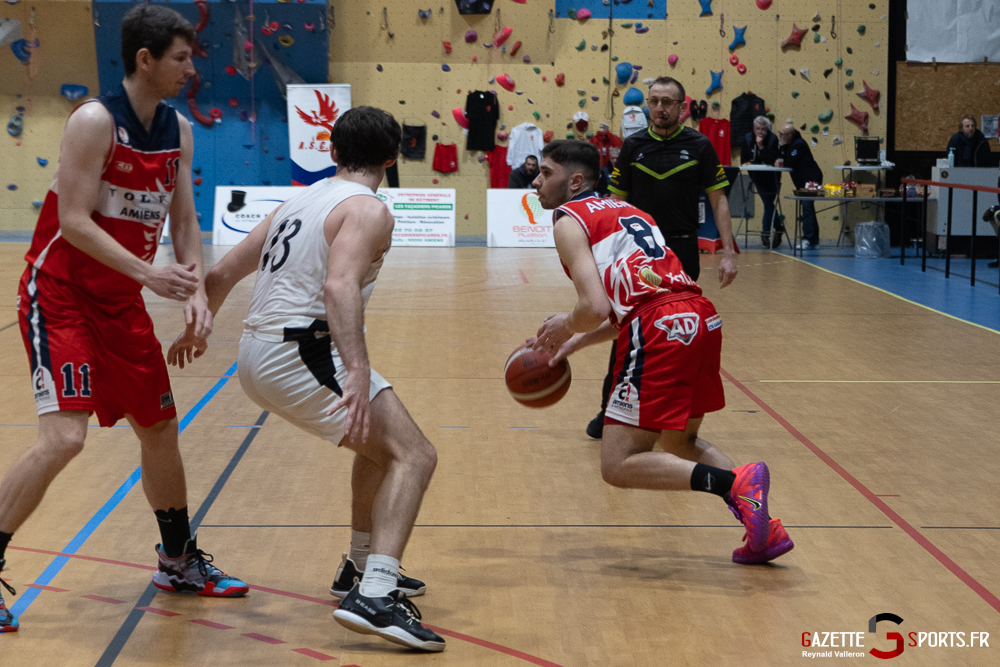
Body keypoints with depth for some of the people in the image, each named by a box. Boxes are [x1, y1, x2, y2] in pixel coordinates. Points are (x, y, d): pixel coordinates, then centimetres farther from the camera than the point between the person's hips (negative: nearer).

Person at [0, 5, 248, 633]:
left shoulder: (179, 130, 5)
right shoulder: (95, 121, -17)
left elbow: (183, 219, 8)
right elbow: (73, 221, -22)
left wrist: (196, 287, -8)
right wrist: (149, 273, -28)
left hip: (122, 300, 8)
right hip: (61, 293, -8)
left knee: (161, 429, 14)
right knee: (64, 437, -19)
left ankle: (179, 562, 32)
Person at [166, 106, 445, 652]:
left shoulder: (299, 201, 19)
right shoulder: (368, 210, -7)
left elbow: (222, 274, 22)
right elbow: (340, 286, -26)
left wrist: (195, 331, 39)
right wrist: (358, 372, -37)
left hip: (258, 355, 9)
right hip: (300, 354, -9)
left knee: (380, 442, 26)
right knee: (414, 455, -12)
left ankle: (361, 569, 36)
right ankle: (374, 596, -26)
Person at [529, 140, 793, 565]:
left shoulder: (568, 219, 5)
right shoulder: (623, 210, 29)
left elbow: (595, 307, -10)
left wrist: (566, 326, 11)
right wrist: (577, 341, 28)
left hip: (663, 331, -8)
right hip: (701, 314, 8)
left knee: (618, 466, -1)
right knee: (679, 444, 27)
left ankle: (736, 483, -17)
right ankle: (763, 528, 13)